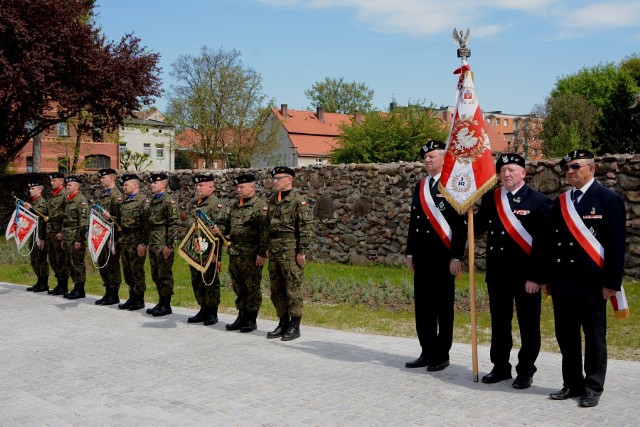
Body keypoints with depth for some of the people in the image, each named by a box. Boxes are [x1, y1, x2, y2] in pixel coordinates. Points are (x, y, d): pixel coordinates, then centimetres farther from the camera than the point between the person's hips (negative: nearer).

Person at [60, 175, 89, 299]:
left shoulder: (81, 200, -10)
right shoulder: (68, 200, 18)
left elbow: (83, 222, -16)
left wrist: (79, 239, -19)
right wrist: (63, 238, 20)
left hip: (76, 238, -9)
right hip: (68, 237, 9)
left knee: (78, 263, -5)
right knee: (70, 264, 11)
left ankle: (80, 290, 1)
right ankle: (76, 287, 19)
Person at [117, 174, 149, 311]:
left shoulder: (143, 201, -10)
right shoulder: (125, 201, 15)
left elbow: (146, 224, -15)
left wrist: (143, 243, -18)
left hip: (136, 241, -8)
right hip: (124, 240, 8)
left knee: (137, 271, -2)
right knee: (127, 271, 12)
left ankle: (139, 300, 7)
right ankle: (132, 297, 21)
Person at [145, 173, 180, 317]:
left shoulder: (169, 201, -11)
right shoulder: (153, 201, 16)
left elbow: (174, 224, -16)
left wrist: (169, 245, -19)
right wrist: (148, 243, 18)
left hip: (163, 245, -9)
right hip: (153, 244, 9)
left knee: (165, 275, -2)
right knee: (156, 275, 14)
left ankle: (166, 305, 6)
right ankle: (161, 302, 23)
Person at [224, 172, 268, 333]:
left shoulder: (260, 205, -9)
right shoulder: (235, 206, 15)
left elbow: (264, 231, -14)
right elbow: (229, 227, 25)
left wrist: (262, 253, -18)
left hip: (251, 255, -7)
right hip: (234, 253, 7)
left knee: (252, 288, 1)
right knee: (238, 287, 12)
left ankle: (251, 320, 10)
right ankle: (242, 316, 23)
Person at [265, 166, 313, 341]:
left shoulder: (298, 201, -10)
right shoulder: (272, 200, 13)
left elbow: (307, 228, -13)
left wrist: (302, 252, -16)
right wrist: (268, 248, 17)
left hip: (291, 252, -8)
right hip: (274, 251, 8)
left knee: (293, 289, -2)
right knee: (276, 290, 12)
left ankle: (295, 327, 6)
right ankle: (283, 323, 22)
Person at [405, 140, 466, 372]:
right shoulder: (420, 186, 13)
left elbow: (460, 224, -11)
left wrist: (456, 257, -14)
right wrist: (410, 253, 13)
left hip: (443, 257, -6)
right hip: (421, 257, 6)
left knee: (443, 307, 3)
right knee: (423, 305, 10)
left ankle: (442, 355, 12)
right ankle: (427, 352, 20)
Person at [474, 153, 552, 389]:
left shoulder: (539, 201, -7)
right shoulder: (490, 198, 7)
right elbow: (477, 229, 6)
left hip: (526, 273, -4)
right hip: (497, 272, 4)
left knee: (528, 324, 6)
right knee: (499, 322, 14)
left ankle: (525, 371, 19)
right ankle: (500, 367, 27)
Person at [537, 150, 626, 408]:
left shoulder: (608, 200, -4)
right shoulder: (560, 203, 12)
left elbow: (617, 243, -8)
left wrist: (611, 282, -12)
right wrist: (545, 277, 10)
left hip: (592, 282, -5)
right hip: (562, 282, 5)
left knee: (594, 337, 5)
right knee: (566, 336, 10)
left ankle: (593, 387, 16)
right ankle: (572, 384, 22)